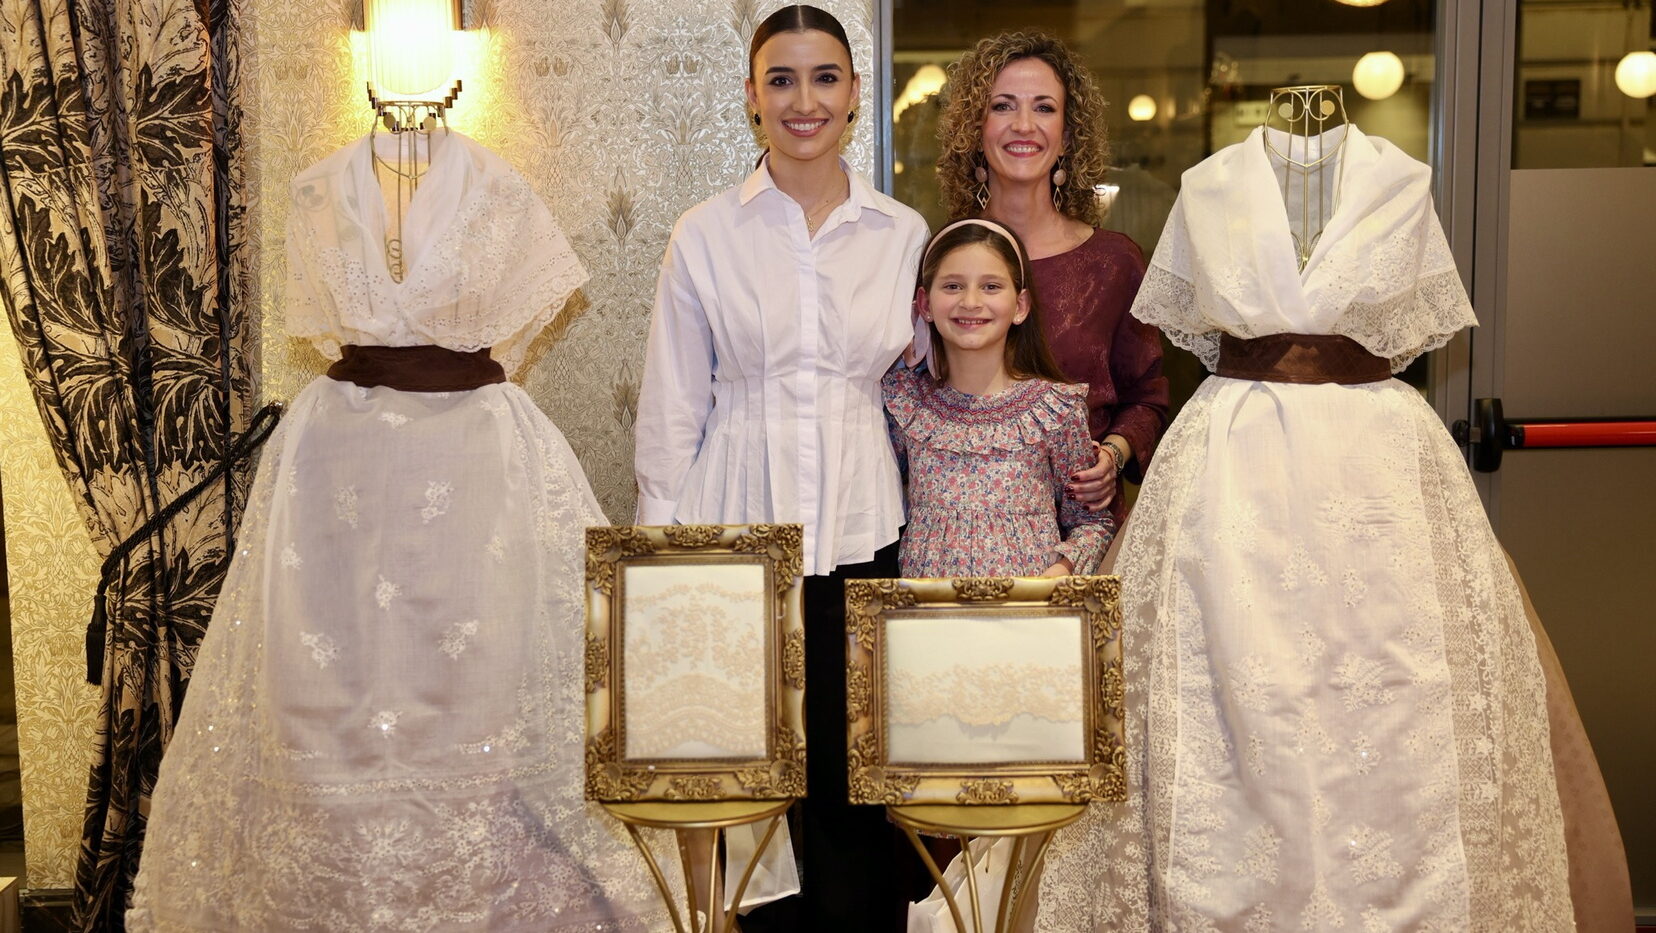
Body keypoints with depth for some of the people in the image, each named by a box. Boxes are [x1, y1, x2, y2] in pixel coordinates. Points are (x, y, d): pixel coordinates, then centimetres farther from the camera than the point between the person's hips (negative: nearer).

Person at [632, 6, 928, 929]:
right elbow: (672, 412, 4)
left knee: (854, 784, 3)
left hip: (861, 533, 1)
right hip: (738, 528, -1)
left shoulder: (903, 234, 6)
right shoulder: (706, 234, 2)